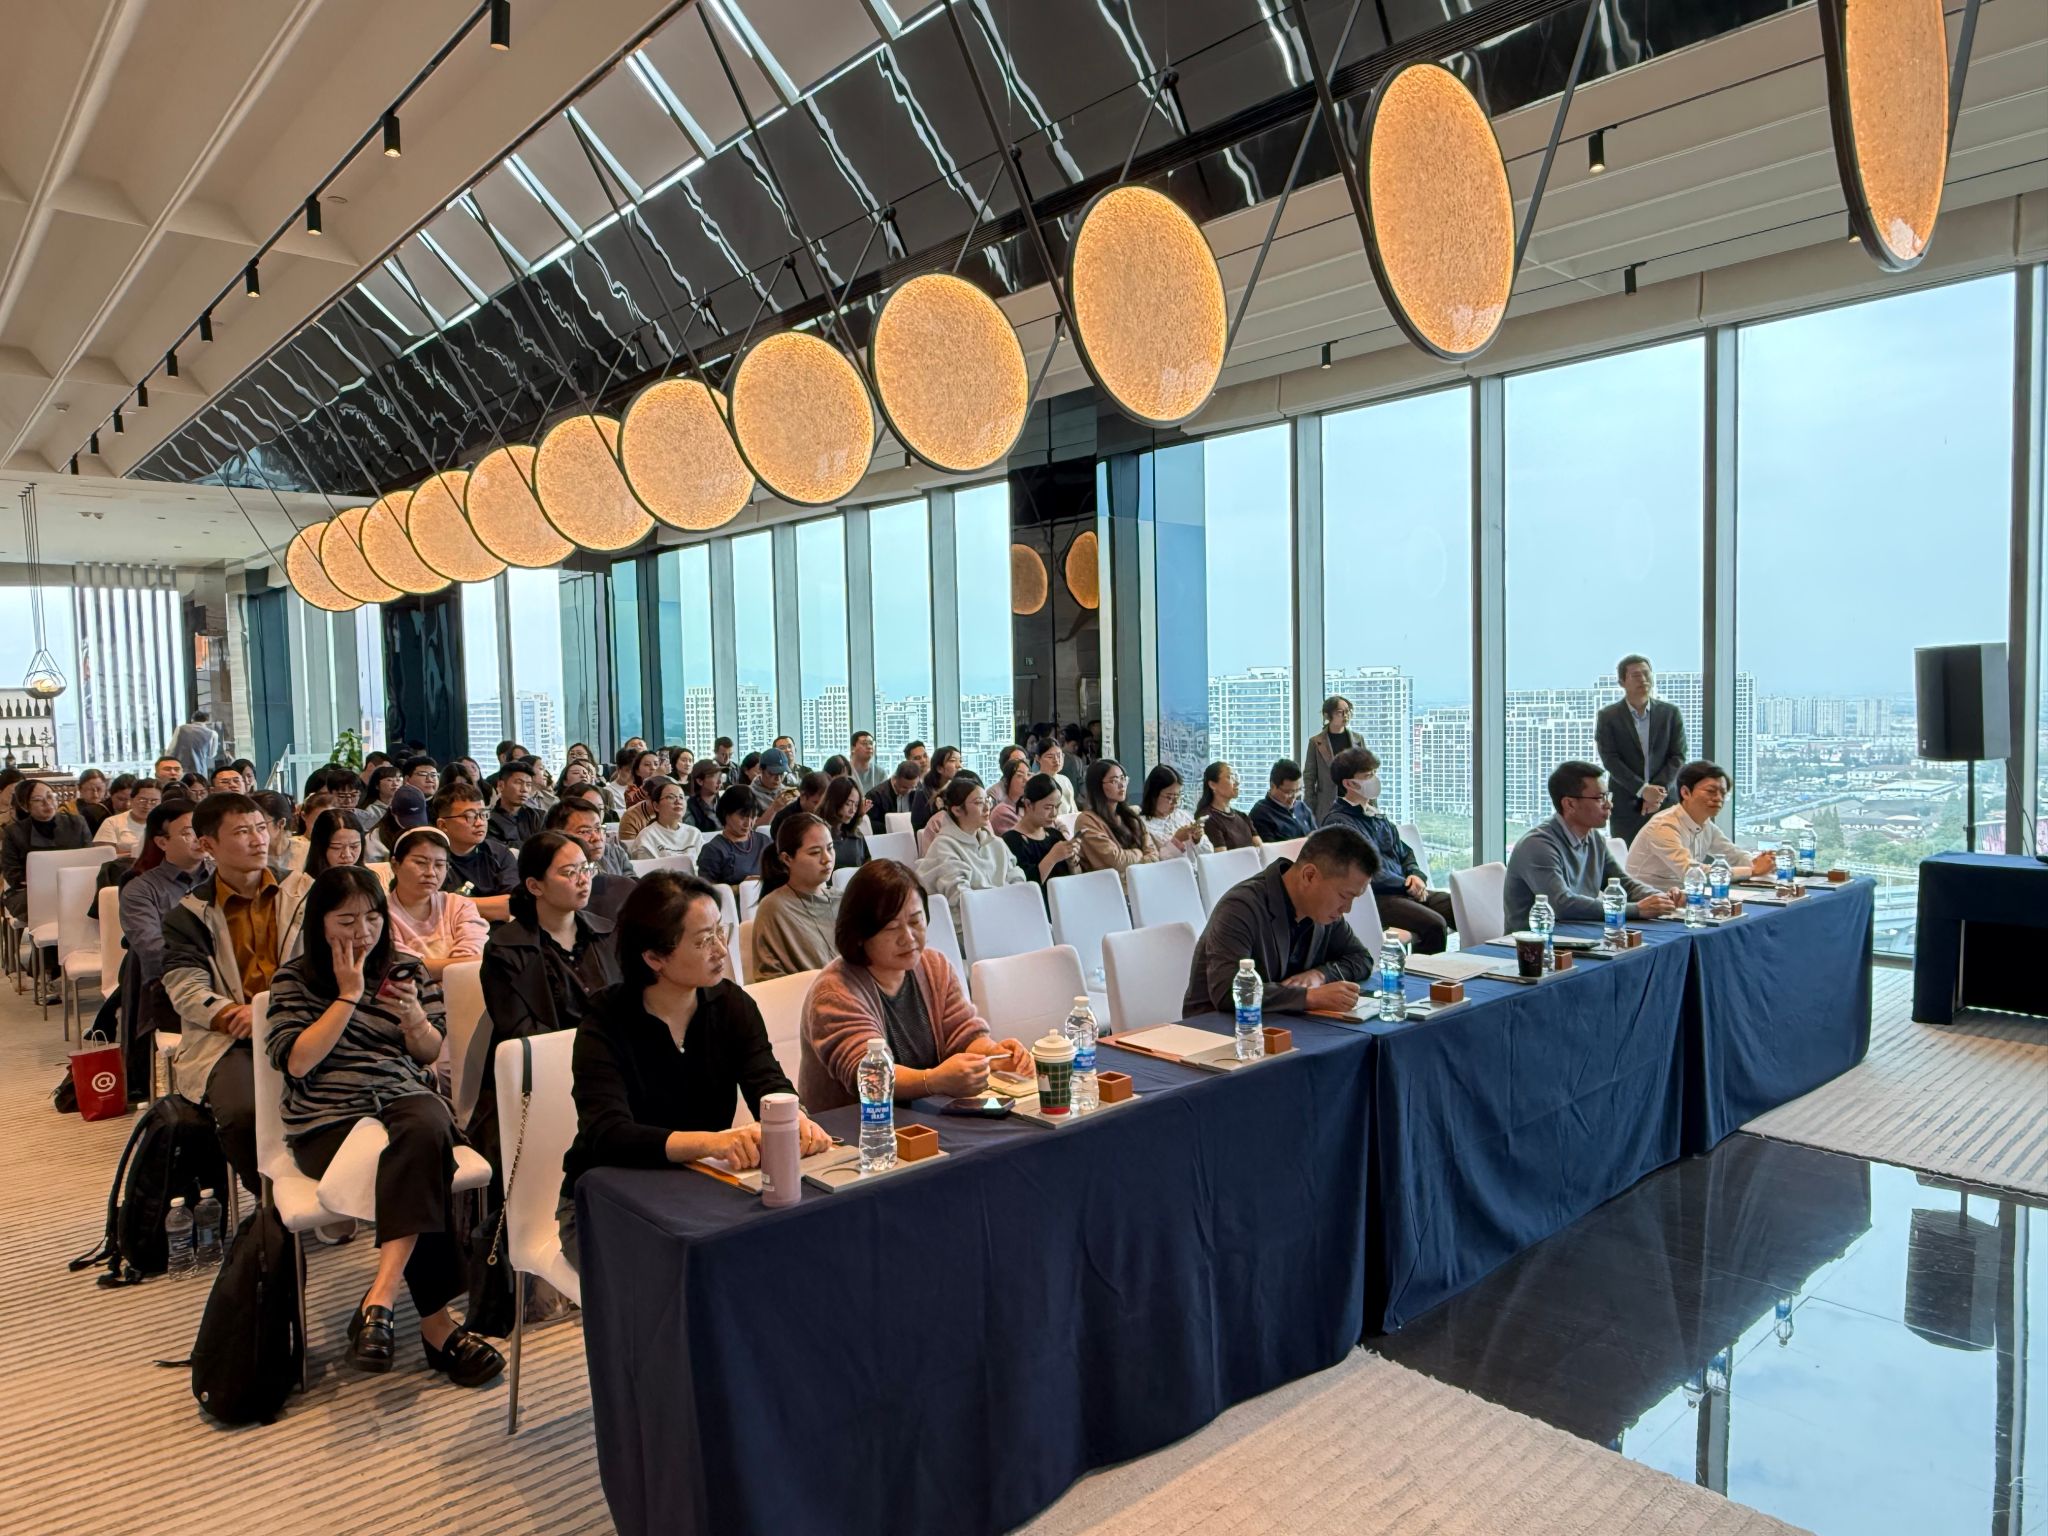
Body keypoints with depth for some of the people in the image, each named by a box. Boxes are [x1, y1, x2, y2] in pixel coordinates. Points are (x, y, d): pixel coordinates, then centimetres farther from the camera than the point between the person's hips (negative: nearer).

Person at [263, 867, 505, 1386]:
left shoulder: (405, 968, 15)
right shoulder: (293, 979, 9)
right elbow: (295, 1062, -4)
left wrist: (415, 1017, -6)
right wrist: (348, 996, -7)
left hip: (405, 1094, 2)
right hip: (328, 1115, -2)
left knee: (427, 1130, -37)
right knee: (420, 1173, -33)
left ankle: (380, 1298, -39)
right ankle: (437, 1325, -27)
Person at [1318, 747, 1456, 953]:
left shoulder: (1376, 816, 22)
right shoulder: (1339, 821, -8)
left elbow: (1404, 852, 28)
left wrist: (1416, 875, 5)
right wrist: (1408, 885, -6)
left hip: (1405, 890, 9)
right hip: (1375, 898, -9)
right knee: (1434, 924, -30)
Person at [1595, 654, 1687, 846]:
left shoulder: (1671, 713, 9)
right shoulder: (1607, 717, 2)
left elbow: (1678, 757, 3)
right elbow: (1610, 760, -6)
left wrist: (1659, 791, -11)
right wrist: (1642, 790, -16)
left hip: (1665, 802, 2)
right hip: (1626, 806, -2)